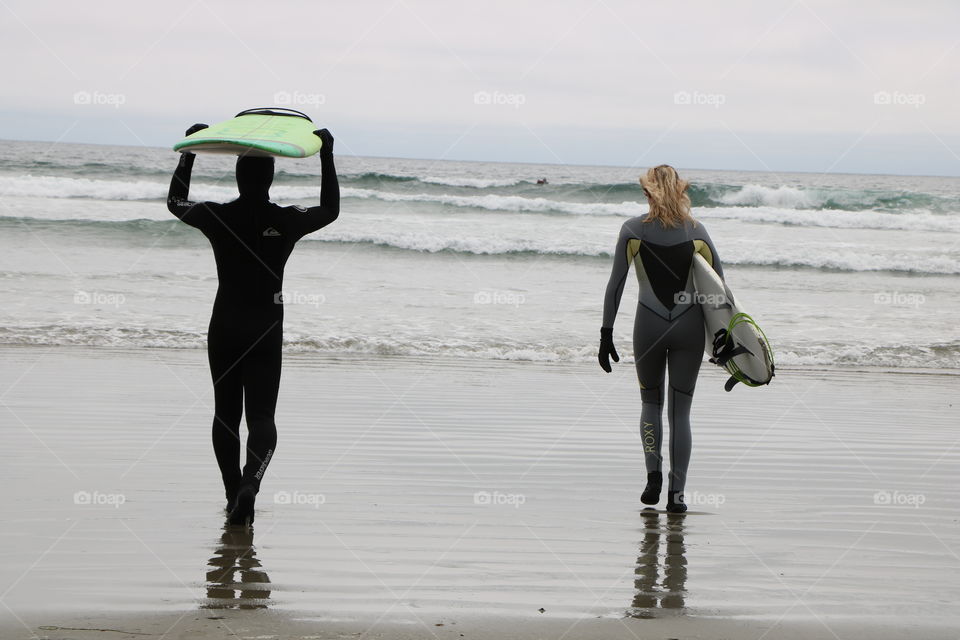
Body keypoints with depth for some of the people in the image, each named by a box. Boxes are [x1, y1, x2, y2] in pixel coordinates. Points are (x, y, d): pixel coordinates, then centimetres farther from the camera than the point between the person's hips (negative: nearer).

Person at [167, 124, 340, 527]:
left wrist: (189, 151, 22)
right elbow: (330, 209, 14)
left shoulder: (217, 217, -5)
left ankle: (234, 495, 18)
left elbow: (175, 202, 16)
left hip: (223, 328, 1)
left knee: (225, 413, 14)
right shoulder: (287, 221, -6)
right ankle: (249, 485, -27)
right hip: (265, 331, -1)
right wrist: (327, 156, 18)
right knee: (261, 415, -3)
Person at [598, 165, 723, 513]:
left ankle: (653, 472, -1)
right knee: (680, 409, 6)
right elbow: (720, 283, 3)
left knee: (650, 401, 19)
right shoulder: (696, 230, 4)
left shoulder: (632, 229, 0)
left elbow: (615, 284, -2)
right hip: (690, 325, 1)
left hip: (649, 324, -1)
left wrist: (606, 334, 3)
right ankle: (676, 491, 0)